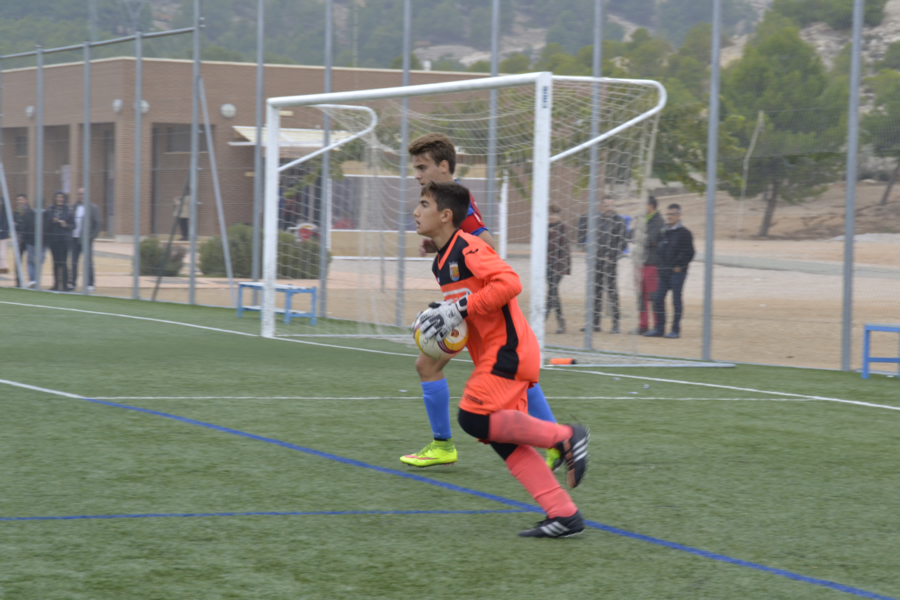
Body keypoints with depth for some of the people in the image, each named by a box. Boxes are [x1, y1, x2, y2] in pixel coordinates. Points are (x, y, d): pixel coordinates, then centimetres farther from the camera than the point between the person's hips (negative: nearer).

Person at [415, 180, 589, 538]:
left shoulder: (467, 248, -13)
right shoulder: (441, 262, 17)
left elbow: (508, 282, -25)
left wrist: (460, 310, -23)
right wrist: (441, 315, 9)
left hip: (507, 349, -10)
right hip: (494, 353, 10)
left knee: (475, 419, -19)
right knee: (503, 438, 4)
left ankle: (565, 436, -9)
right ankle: (564, 514, 2)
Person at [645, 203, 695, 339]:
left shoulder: (684, 233, -6)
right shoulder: (665, 232, 15)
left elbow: (688, 252, -11)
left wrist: (678, 266, -13)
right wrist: (661, 266, 11)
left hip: (677, 272, -7)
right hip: (664, 272, 7)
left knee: (676, 300, -3)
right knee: (658, 299, 5)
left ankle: (676, 330, 1)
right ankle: (659, 329, 11)